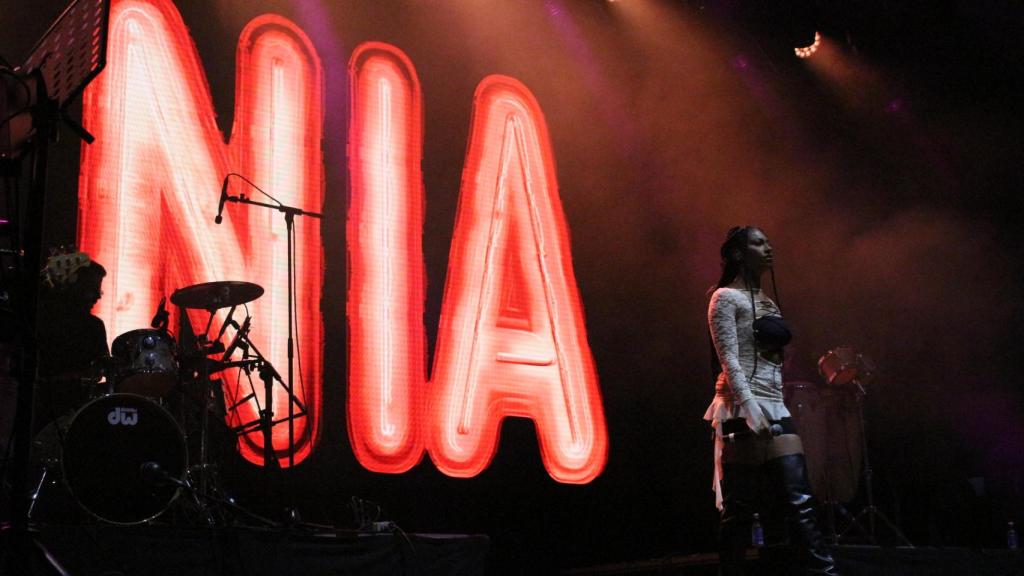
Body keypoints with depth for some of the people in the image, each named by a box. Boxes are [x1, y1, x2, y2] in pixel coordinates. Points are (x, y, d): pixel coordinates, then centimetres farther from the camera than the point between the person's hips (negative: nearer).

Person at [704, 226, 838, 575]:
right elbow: (729, 360, -12)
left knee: (799, 501, -3)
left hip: (776, 409, 7)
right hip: (742, 410, -7)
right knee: (739, 508, -4)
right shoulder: (726, 297, -2)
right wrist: (750, 407, -23)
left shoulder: (766, 301, 21)